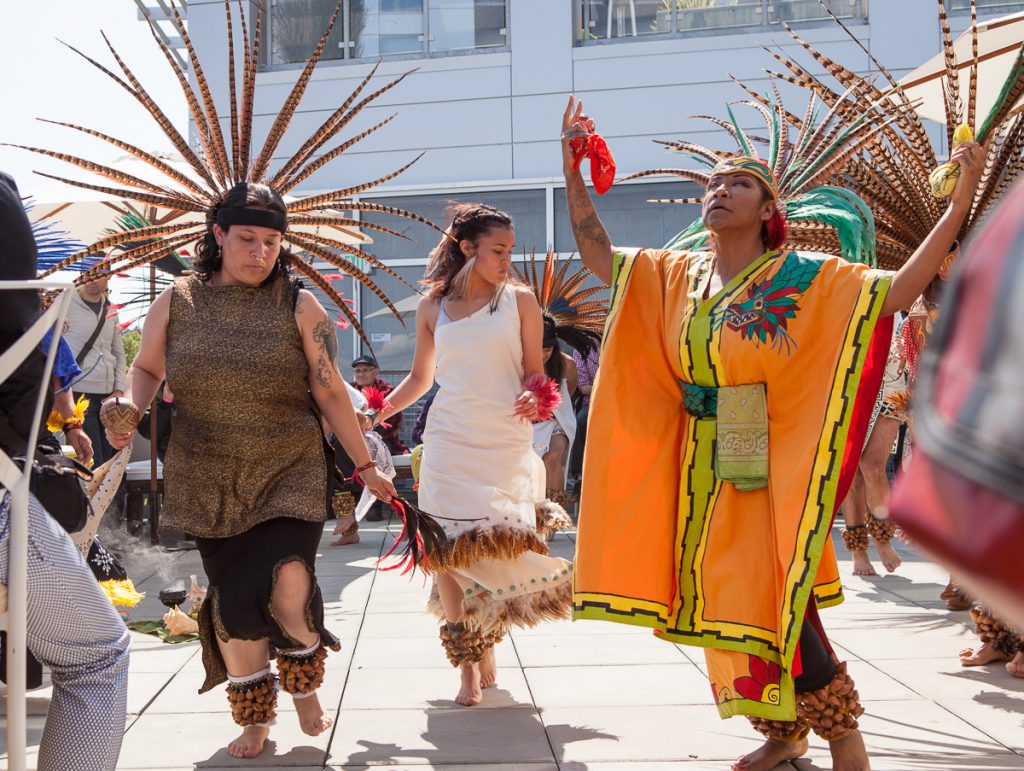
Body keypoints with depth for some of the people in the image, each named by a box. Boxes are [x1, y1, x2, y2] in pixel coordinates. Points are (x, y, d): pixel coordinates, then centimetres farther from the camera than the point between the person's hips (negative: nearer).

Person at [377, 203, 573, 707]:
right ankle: (467, 662, 3)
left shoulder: (519, 300, 5)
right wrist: (375, 414, 9)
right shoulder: (433, 308, 9)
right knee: (447, 550, -7)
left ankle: (486, 645, 19)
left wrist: (533, 397, -14)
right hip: (450, 443, 1)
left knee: (498, 548, -6)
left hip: (506, 442, -1)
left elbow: (534, 371, 8)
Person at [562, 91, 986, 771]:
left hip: (769, 471, -6)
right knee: (728, 605, 12)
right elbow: (597, 253, 10)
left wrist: (962, 199, -23)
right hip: (701, 471, 6)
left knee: (778, 605, -7)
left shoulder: (800, 278, -9)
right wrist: (572, 168, 1)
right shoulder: (678, 275, 7)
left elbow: (898, 291, -18)